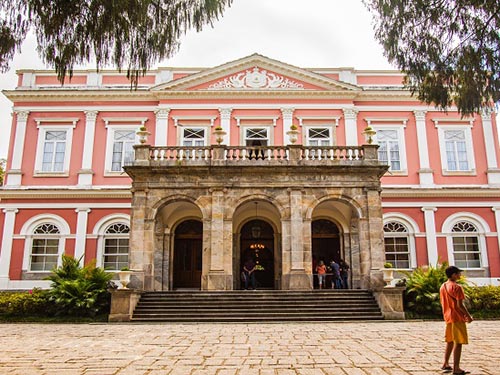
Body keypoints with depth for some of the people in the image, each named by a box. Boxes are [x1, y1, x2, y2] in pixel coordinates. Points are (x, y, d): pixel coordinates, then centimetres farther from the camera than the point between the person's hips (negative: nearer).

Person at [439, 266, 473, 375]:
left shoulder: (443, 286, 11)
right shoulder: (457, 287, -15)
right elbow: (460, 305, -19)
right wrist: (468, 316, -8)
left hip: (448, 317, 8)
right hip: (457, 318, -8)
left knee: (450, 341, 18)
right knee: (458, 343, -4)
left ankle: (446, 364, 25)